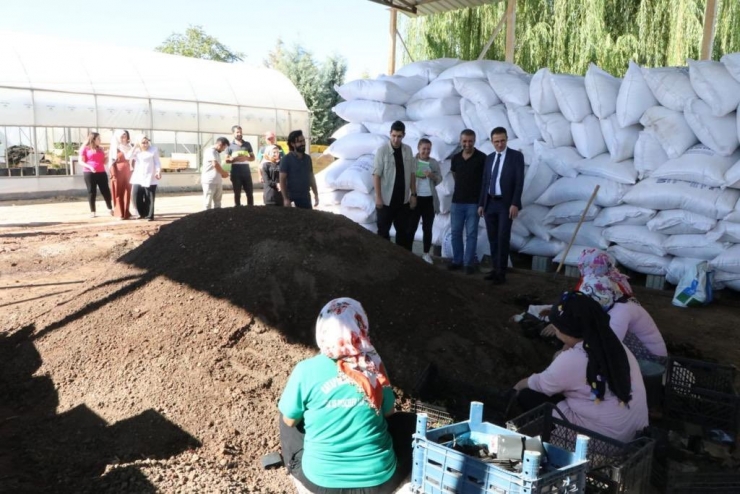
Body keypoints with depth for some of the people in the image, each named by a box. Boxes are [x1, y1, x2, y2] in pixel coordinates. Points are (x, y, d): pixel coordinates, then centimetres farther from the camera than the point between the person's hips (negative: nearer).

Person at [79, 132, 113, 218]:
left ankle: (110, 209, 13)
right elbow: (81, 162, -3)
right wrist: (89, 167, -20)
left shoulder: (101, 149, 17)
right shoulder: (85, 148, 2)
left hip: (101, 172, 4)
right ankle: (92, 211, 6)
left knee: (106, 190, 2)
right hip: (89, 173, -4)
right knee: (91, 192, 1)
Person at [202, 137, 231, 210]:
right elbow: (215, 164, -20)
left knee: (217, 203, 11)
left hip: (218, 181, 9)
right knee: (208, 203, -3)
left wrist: (222, 173, 7)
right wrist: (223, 173, -7)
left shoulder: (217, 152, 18)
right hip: (209, 181, -9)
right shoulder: (210, 151, -11)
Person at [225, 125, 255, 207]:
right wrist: (234, 159, -17)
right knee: (237, 194, 4)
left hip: (246, 172, 2)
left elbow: (253, 157, 11)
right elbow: (227, 160, 3)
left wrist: (246, 158, -10)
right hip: (236, 173, -2)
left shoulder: (247, 144, 9)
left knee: (250, 193, 3)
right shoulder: (230, 145, 4)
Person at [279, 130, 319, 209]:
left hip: (306, 197, 5)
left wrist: (316, 194, 10)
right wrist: (285, 198, -17)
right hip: (292, 198, -5)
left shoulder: (307, 158, 9)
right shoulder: (286, 159, -8)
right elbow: (282, 180, -10)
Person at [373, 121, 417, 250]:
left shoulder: (408, 150, 4)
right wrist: (378, 197, -14)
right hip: (386, 199, -4)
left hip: (403, 199, 4)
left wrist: (413, 194, 4)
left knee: (403, 231, 10)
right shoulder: (382, 150, -8)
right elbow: (376, 175, -10)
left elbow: (412, 174, 9)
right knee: (383, 231, 5)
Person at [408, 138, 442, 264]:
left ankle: (426, 253, 16)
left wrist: (433, 176, -11)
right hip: (415, 198, -3)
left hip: (429, 199, 3)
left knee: (427, 228, 8)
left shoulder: (434, 163, 8)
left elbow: (440, 179, 9)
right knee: (411, 227, 1)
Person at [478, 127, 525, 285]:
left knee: (503, 238, -6)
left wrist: (515, 204, -17)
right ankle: (496, 268, 17)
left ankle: (501, 273, -1)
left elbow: (519, 182, -9)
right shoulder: (489, 158, 12)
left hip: (506, 204, -5)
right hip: (490, 204, 5)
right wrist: (481, 203, 10)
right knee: (493, 239, 8)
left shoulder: (516, 156, -3)